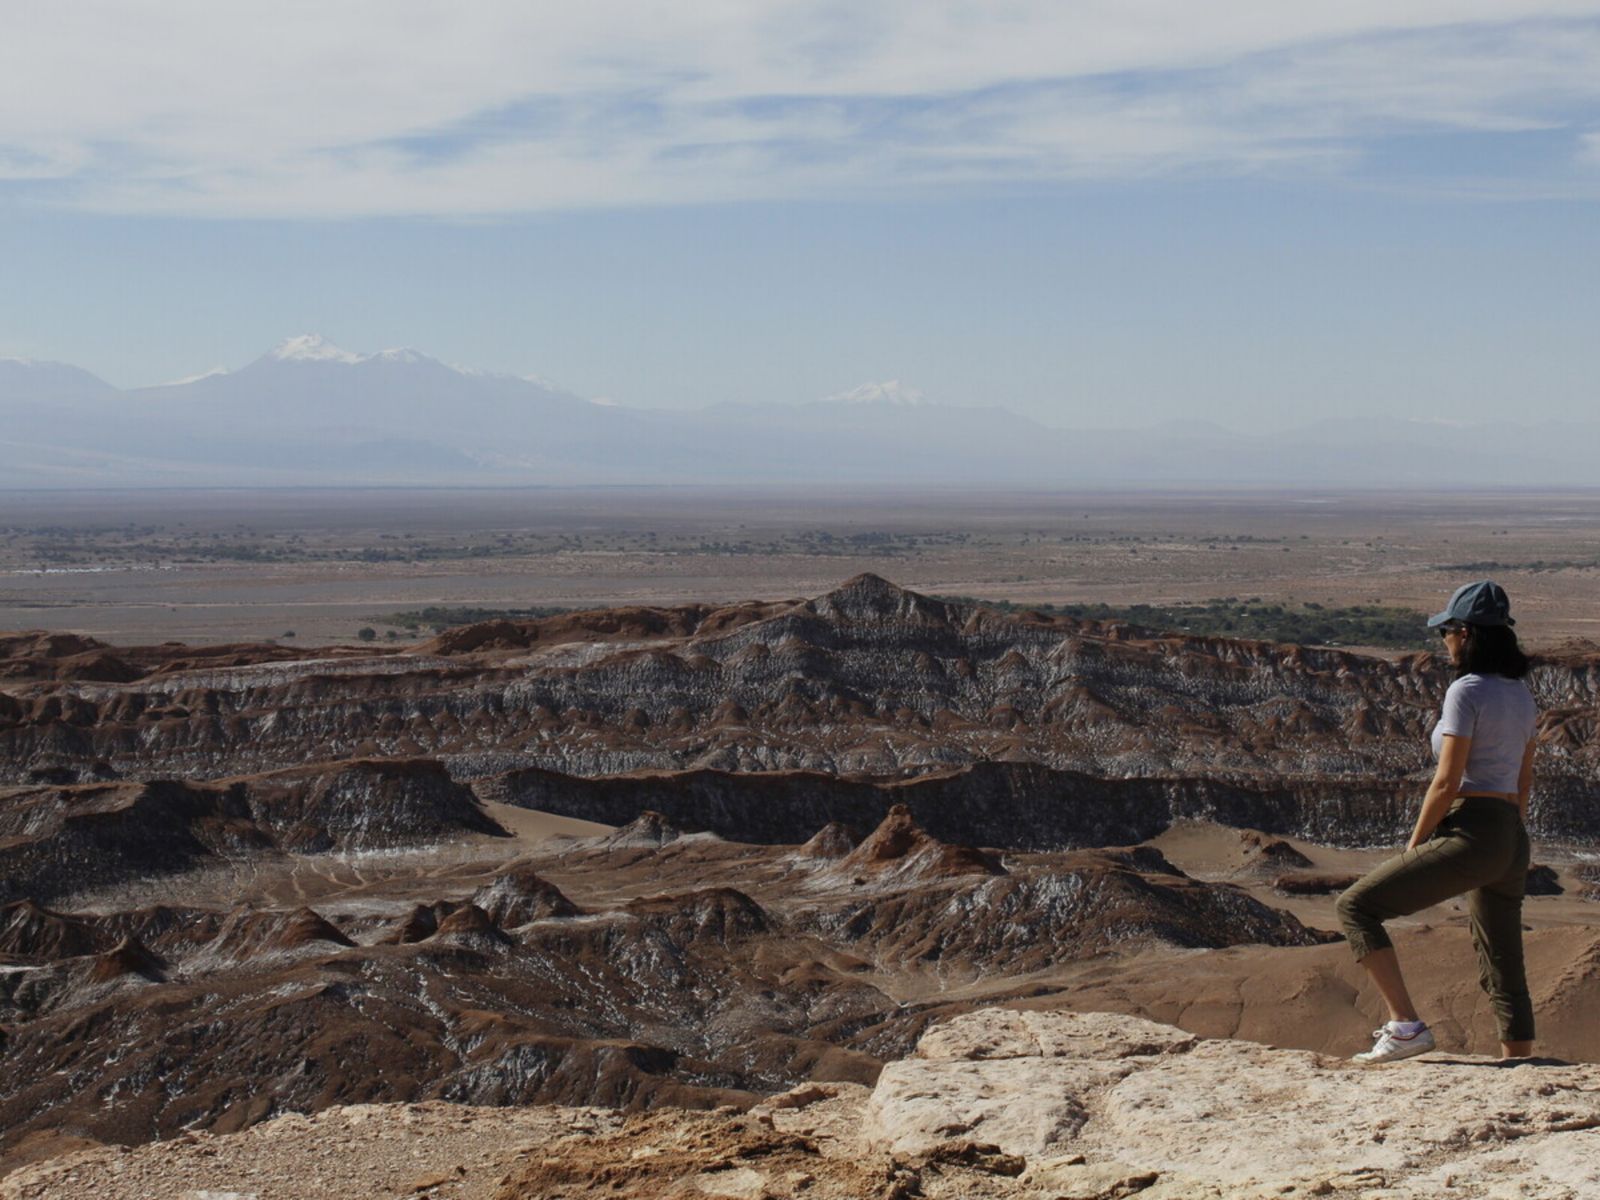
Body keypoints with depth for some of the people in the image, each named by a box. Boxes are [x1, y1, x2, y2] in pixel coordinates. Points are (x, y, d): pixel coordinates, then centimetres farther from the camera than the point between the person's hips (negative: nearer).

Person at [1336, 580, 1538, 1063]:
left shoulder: (1467, 691, -11)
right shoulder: (1520, 693, 14)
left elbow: (1447, 782, -14)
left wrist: (1414, 846, -5)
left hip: (1470, 832, -9)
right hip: (1512, 841, 9)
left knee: (1357, 905, -4)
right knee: (1503, 969, 14)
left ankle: (1406, 1025, -13)